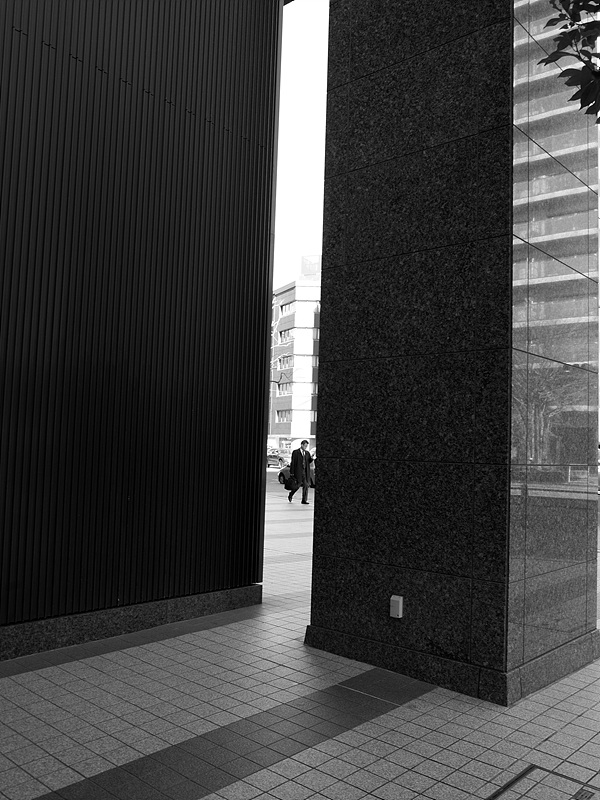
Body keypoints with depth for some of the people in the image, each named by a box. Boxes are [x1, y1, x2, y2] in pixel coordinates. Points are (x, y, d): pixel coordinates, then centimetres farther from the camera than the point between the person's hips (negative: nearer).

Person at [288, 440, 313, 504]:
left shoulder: (307, 453, 12)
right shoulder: (295, 452, -4)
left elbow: (308, 462, 13)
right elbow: (293, 462, -5)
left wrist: (311, 458, -10)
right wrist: (291, 472, -9)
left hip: (305, 472, 5)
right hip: (298, 471, -5)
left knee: (306, 485, -1)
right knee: (298, 485, -4)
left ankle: (304, 500, 4)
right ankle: (290, 495, 20)